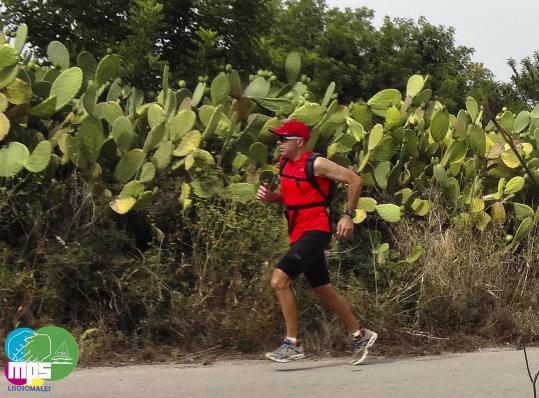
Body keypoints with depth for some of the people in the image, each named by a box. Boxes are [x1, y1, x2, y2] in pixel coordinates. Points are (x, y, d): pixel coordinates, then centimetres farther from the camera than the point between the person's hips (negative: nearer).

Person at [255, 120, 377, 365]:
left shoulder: (316, 164, -13)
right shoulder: (284, 164, 10)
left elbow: (354, 180, -12)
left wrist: (348, 215, -14)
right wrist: (269, 196, 2)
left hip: (315, 232, -9)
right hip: (298, 234, 9)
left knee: (279, 280, -19)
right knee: (323, 289, 16)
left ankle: (293, 343, -11)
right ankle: (360, 335, 30)